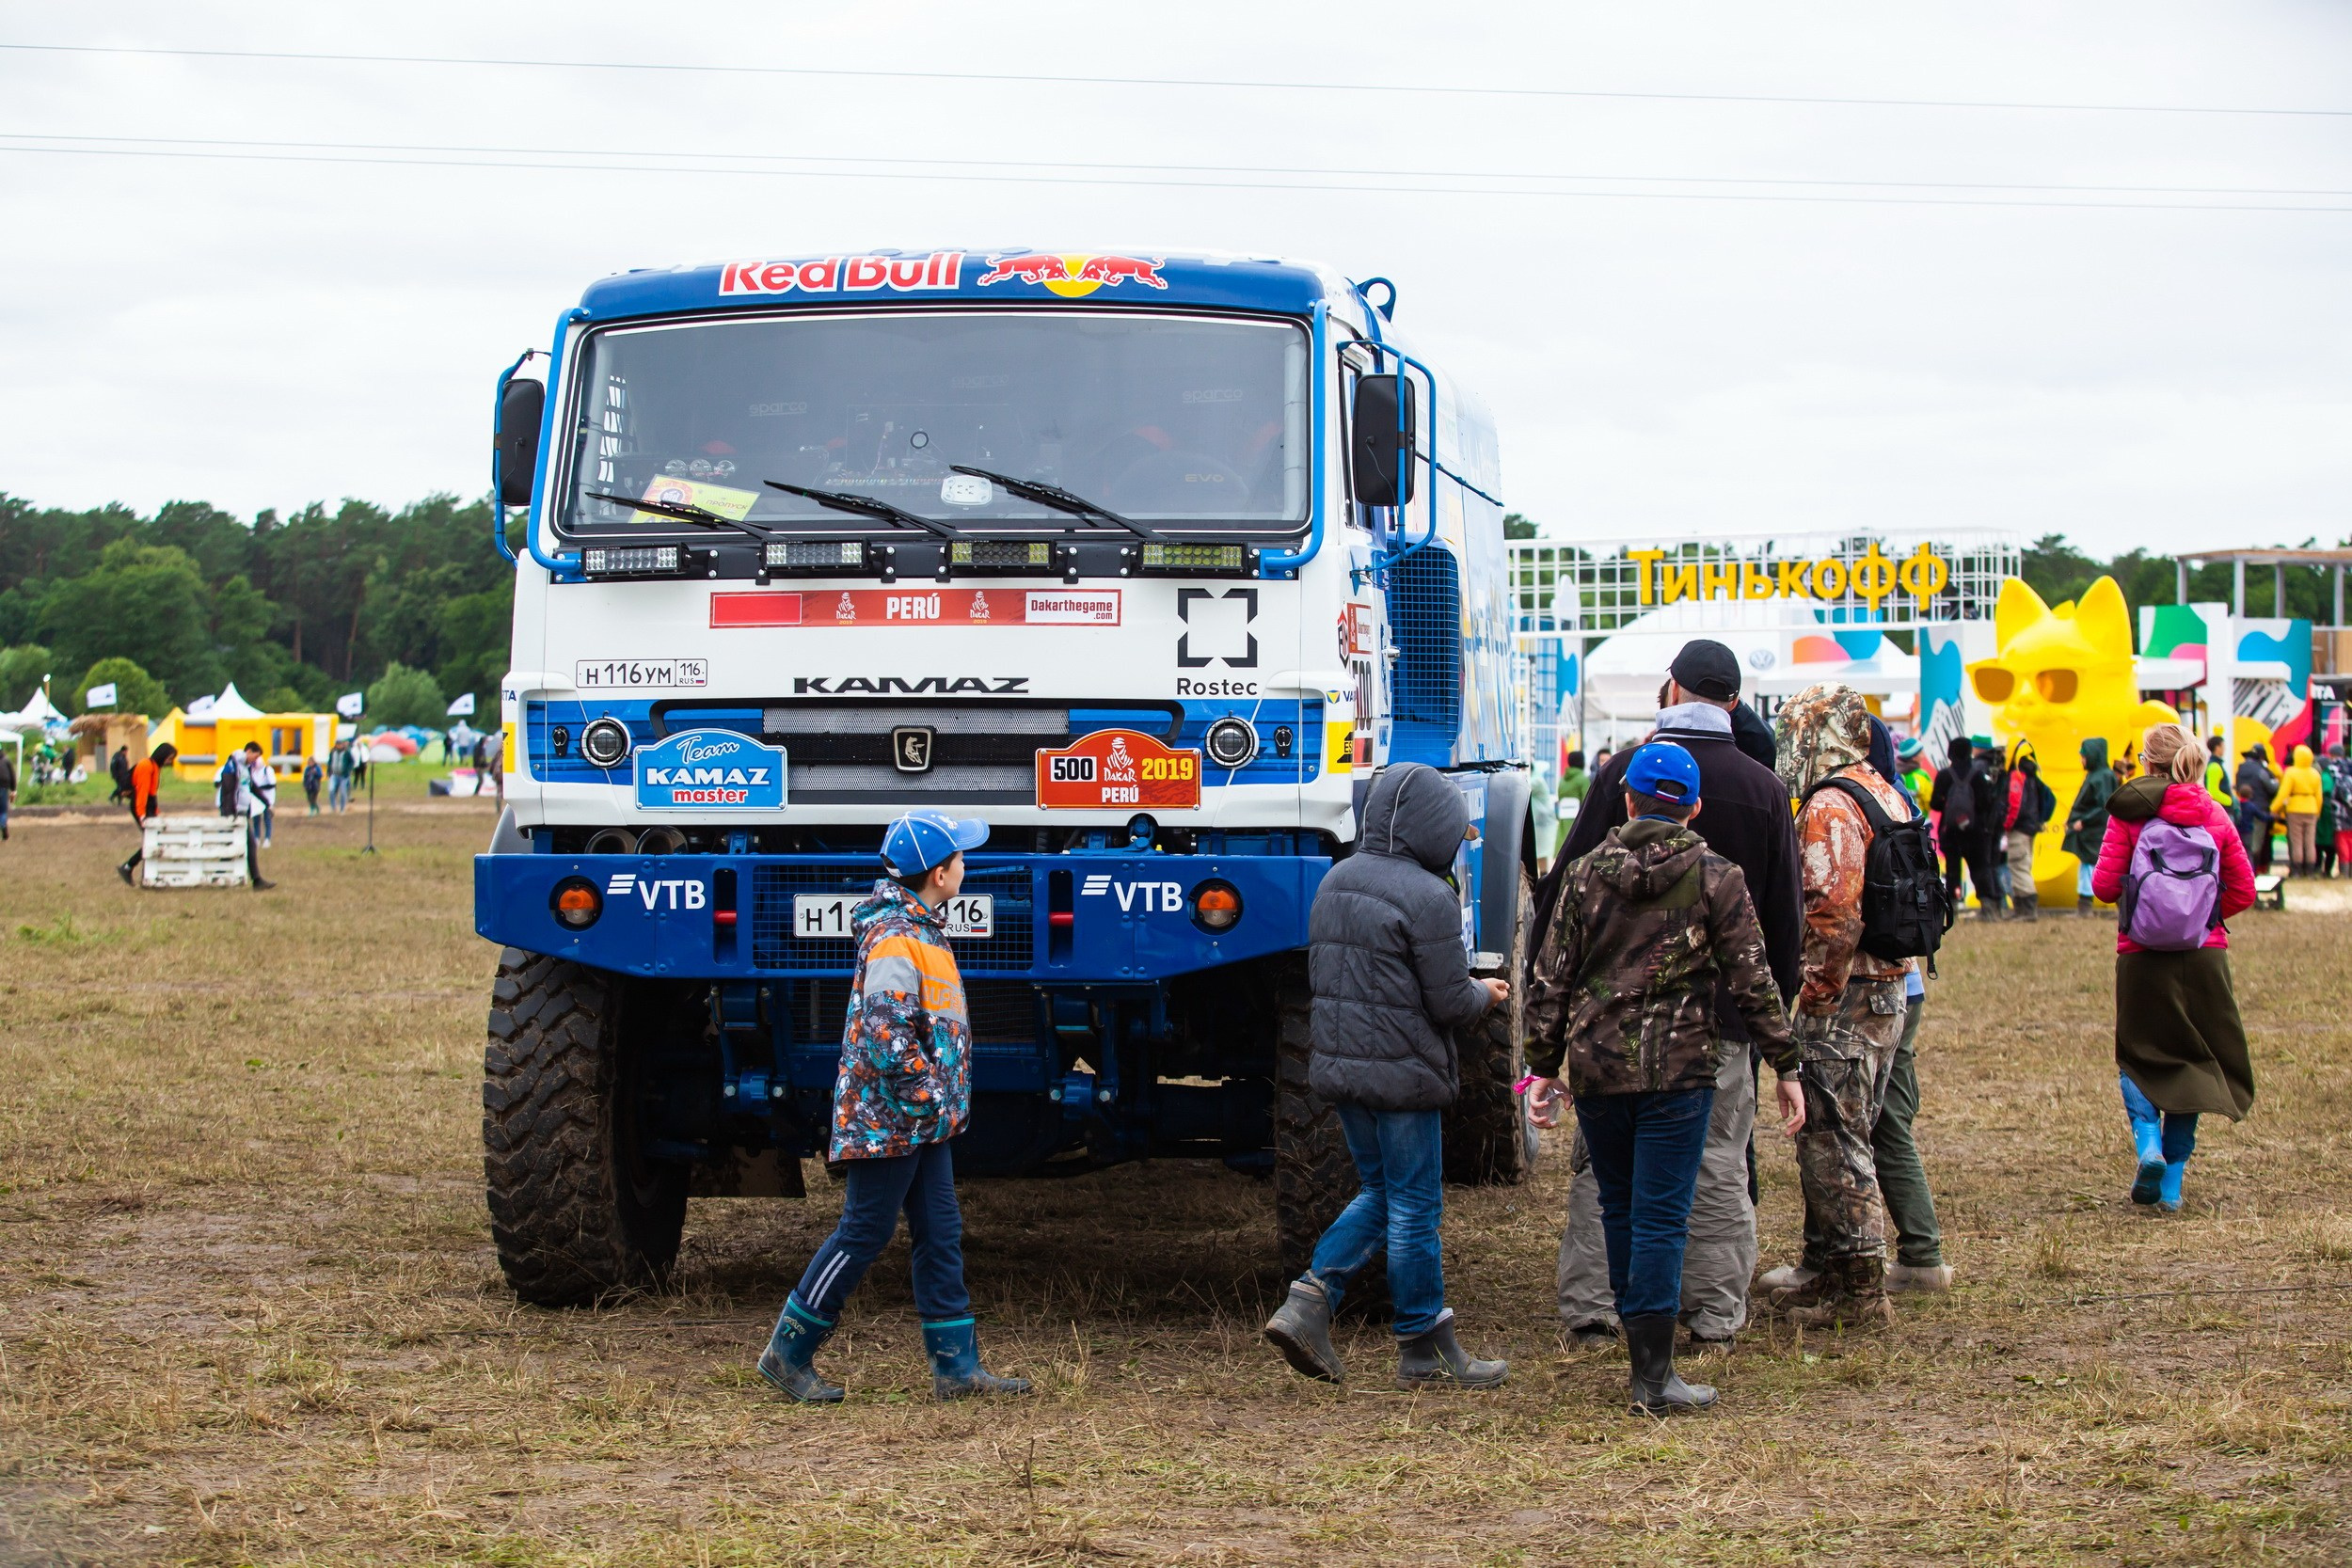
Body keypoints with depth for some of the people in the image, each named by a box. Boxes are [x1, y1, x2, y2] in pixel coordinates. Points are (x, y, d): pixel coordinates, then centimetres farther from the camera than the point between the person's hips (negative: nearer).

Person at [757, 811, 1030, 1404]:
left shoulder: (919, 926, 13)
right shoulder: (895, 939, -20)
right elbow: (887, 1034, -27)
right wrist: (925, 1098, -19)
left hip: (922, 1123, 10)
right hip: (889, 1120, -10)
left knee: (941, 1237, 9)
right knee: (862, 1236, -2)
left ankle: (957, 1366, 12)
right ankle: (788, 1353, 9)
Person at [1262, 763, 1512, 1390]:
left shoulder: (1335, 882, 8)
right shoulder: (1426, 897, -16)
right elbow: (1449, 1003, -14)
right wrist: (1486, 994, 6)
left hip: (1339, 1067, 7)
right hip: (1403, 1074, -7)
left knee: (1379, 1193, 19)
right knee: (1414, 1209, 3)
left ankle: (1308, 1300, 4)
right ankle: (1425, 1350, 11)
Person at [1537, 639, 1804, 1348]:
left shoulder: (1625, 774, -4)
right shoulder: (1764, 789, 3)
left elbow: (1570, 881, -3)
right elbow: (1786, 915, 8)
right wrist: (1773, 1004, 17)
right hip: (1722, 1012, 1)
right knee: (1719, 1164, 8)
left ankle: (1590, 1304, 6)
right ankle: (1716, 1311, 9)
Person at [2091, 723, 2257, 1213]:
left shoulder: (2129, 813, -6)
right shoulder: (2214, 816, 3)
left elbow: (2105, 884, -8)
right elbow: (2243, 892, 4)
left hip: (2142, 956, -2)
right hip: (2204, 953, 2)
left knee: (2140, 1058, 15)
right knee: (2191, 1062, 11)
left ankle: (2148, 1141, -12)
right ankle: (2171, 1185, 8)